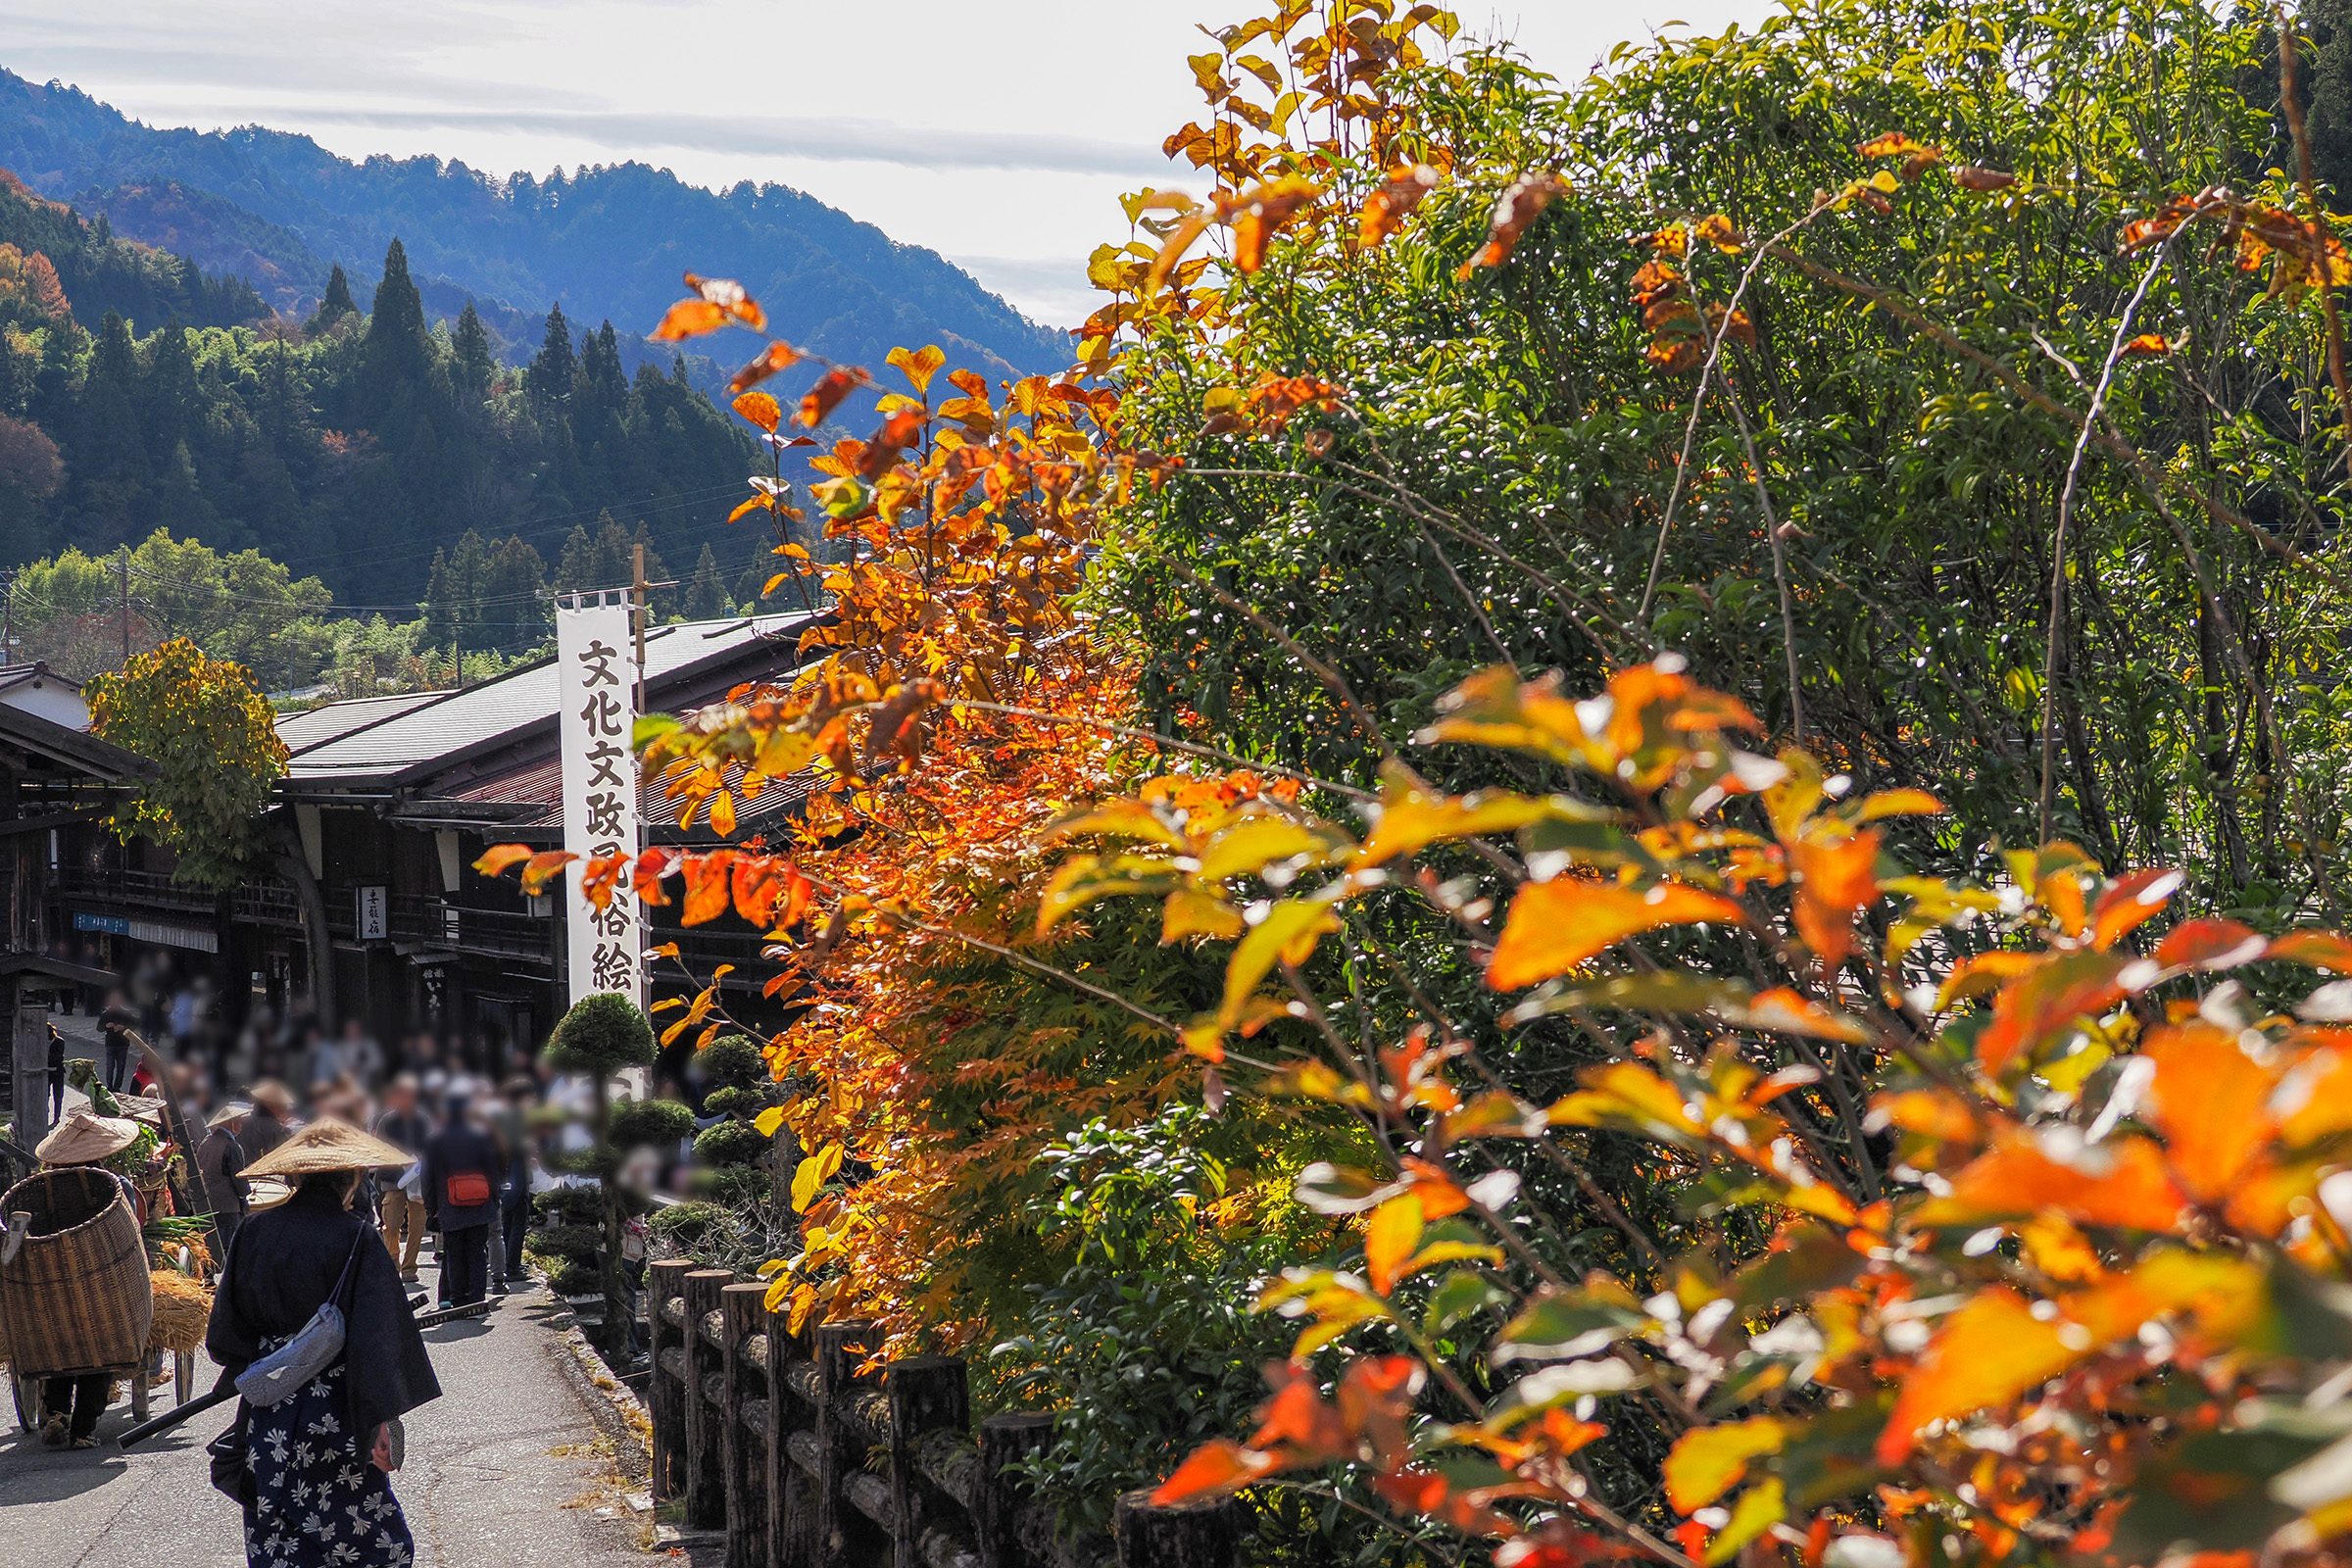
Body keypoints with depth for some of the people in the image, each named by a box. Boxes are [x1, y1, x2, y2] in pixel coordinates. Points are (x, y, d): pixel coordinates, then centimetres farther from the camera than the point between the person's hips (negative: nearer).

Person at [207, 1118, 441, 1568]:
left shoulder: (255, 1231, 1)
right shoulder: (356, 1239, -11)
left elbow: (224, 1333, 5)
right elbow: (375, 1334, -16)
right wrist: (382, 1417, -15)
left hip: (267, 1417, 4)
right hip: (334, 1413, -4)